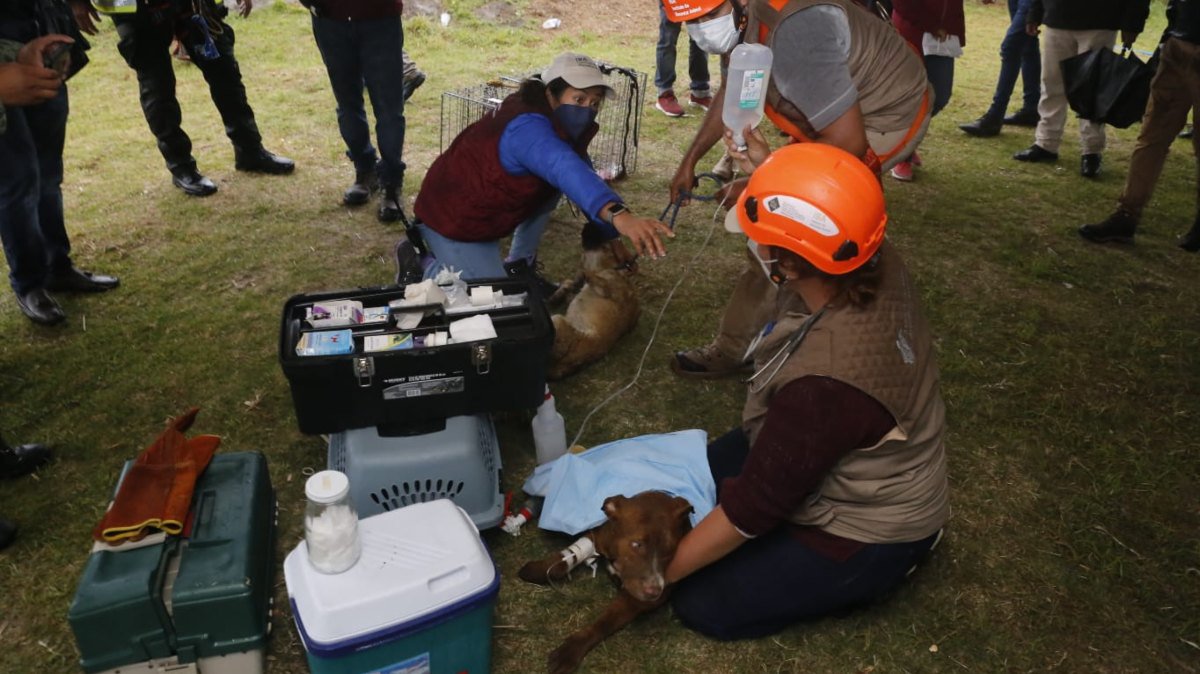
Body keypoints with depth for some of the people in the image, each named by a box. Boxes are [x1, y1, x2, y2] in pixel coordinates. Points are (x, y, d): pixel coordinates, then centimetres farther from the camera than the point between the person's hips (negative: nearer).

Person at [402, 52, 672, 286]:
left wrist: (611, 238, 0)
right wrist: (619, 215, -69)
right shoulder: (528, 129, -33)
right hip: (453, 219, -9)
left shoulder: (561, 123, -2)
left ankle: (519, 265, 19)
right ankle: (423, 264, 10)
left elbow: (581, 171, 6)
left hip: (481, 211, 9)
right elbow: (569, 171, -52)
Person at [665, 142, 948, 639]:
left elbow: (752, 509, -27)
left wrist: (658, 571, -13)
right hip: (868, 466, 8)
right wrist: (764, 179, -6)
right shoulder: (876, 265, -21)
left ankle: (876, 566, 10)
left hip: (866, 526, -8)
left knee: (701, 605, 1)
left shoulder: (823, 384, -42)